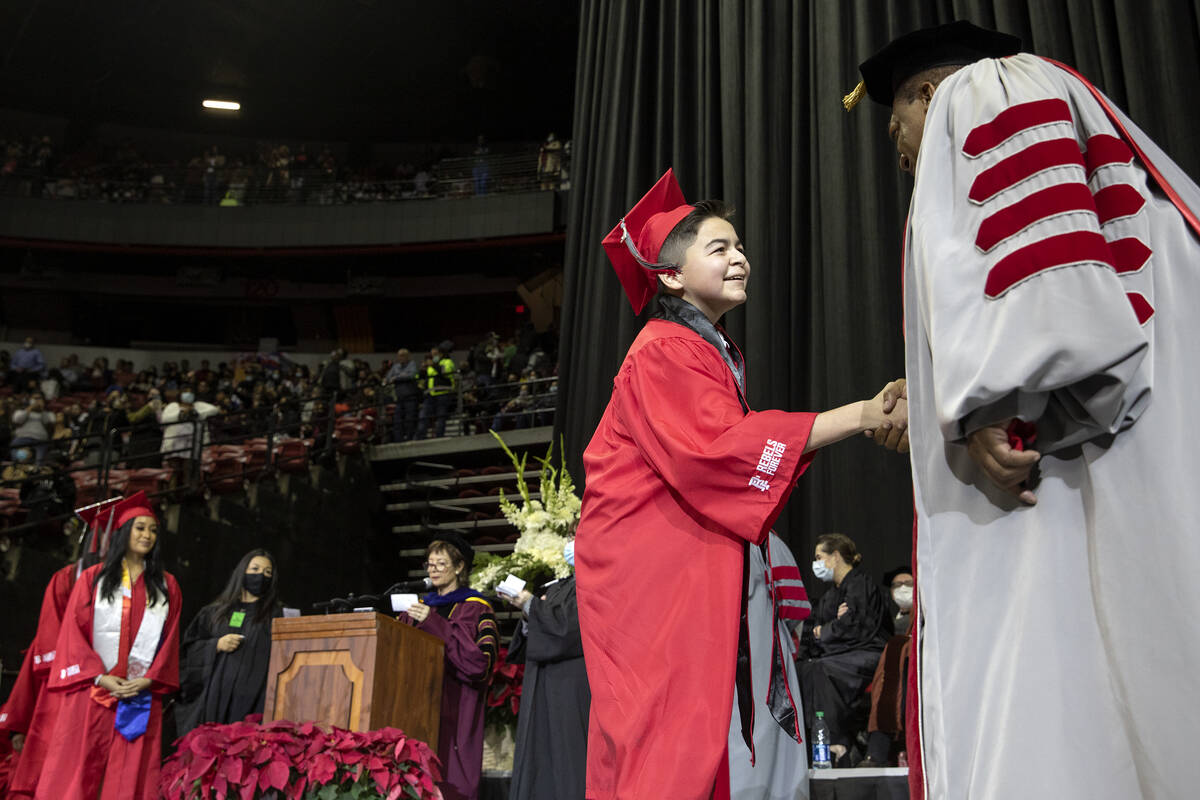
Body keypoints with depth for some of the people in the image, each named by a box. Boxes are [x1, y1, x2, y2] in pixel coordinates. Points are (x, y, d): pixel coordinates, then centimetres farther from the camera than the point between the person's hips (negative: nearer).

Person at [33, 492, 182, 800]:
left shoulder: (167, 586, 12)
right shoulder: (92, 579, 7)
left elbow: (170, 639, 8)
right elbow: (73, 633, 1)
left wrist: (148, 680, -6)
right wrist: (101, 677, -9)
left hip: (142, 695, 1)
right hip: (91, 693, -1)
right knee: (78, 772, -4)